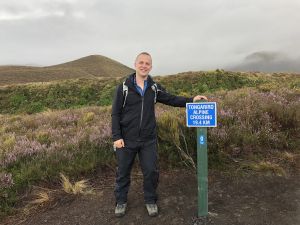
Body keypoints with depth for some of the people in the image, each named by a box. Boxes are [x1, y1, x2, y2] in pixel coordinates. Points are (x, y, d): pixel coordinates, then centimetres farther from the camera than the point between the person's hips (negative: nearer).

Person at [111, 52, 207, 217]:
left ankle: (150, 201, 32)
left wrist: (191, 100, -12)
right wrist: (116, 137, -12)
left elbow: (171, 99, 2)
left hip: (148, 140, 2)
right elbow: (115, 114, -5)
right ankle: (121, 201, 33)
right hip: (126, 140, -2)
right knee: (123, 172, 12)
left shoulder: (154, 87, 3)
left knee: (151, 171, 9)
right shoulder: (123, 88, -6)